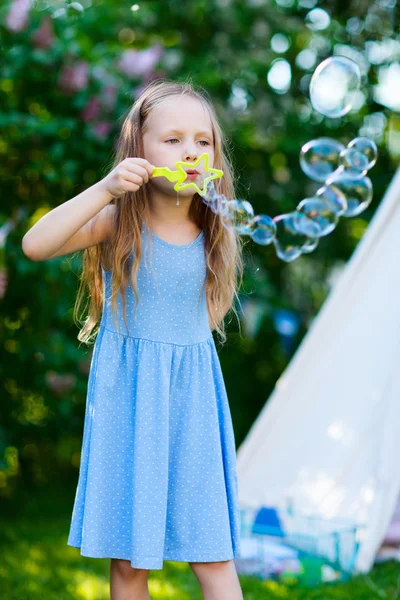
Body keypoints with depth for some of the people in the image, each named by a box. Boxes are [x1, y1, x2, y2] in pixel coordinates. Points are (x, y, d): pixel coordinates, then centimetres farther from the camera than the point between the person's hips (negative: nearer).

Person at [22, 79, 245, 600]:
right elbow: (35, 244, -22)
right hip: (128, 397, -2)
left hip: (193, 398, 2)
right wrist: (106, 189, -27)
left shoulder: (213, 233, 3)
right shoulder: (118, 222, -6)